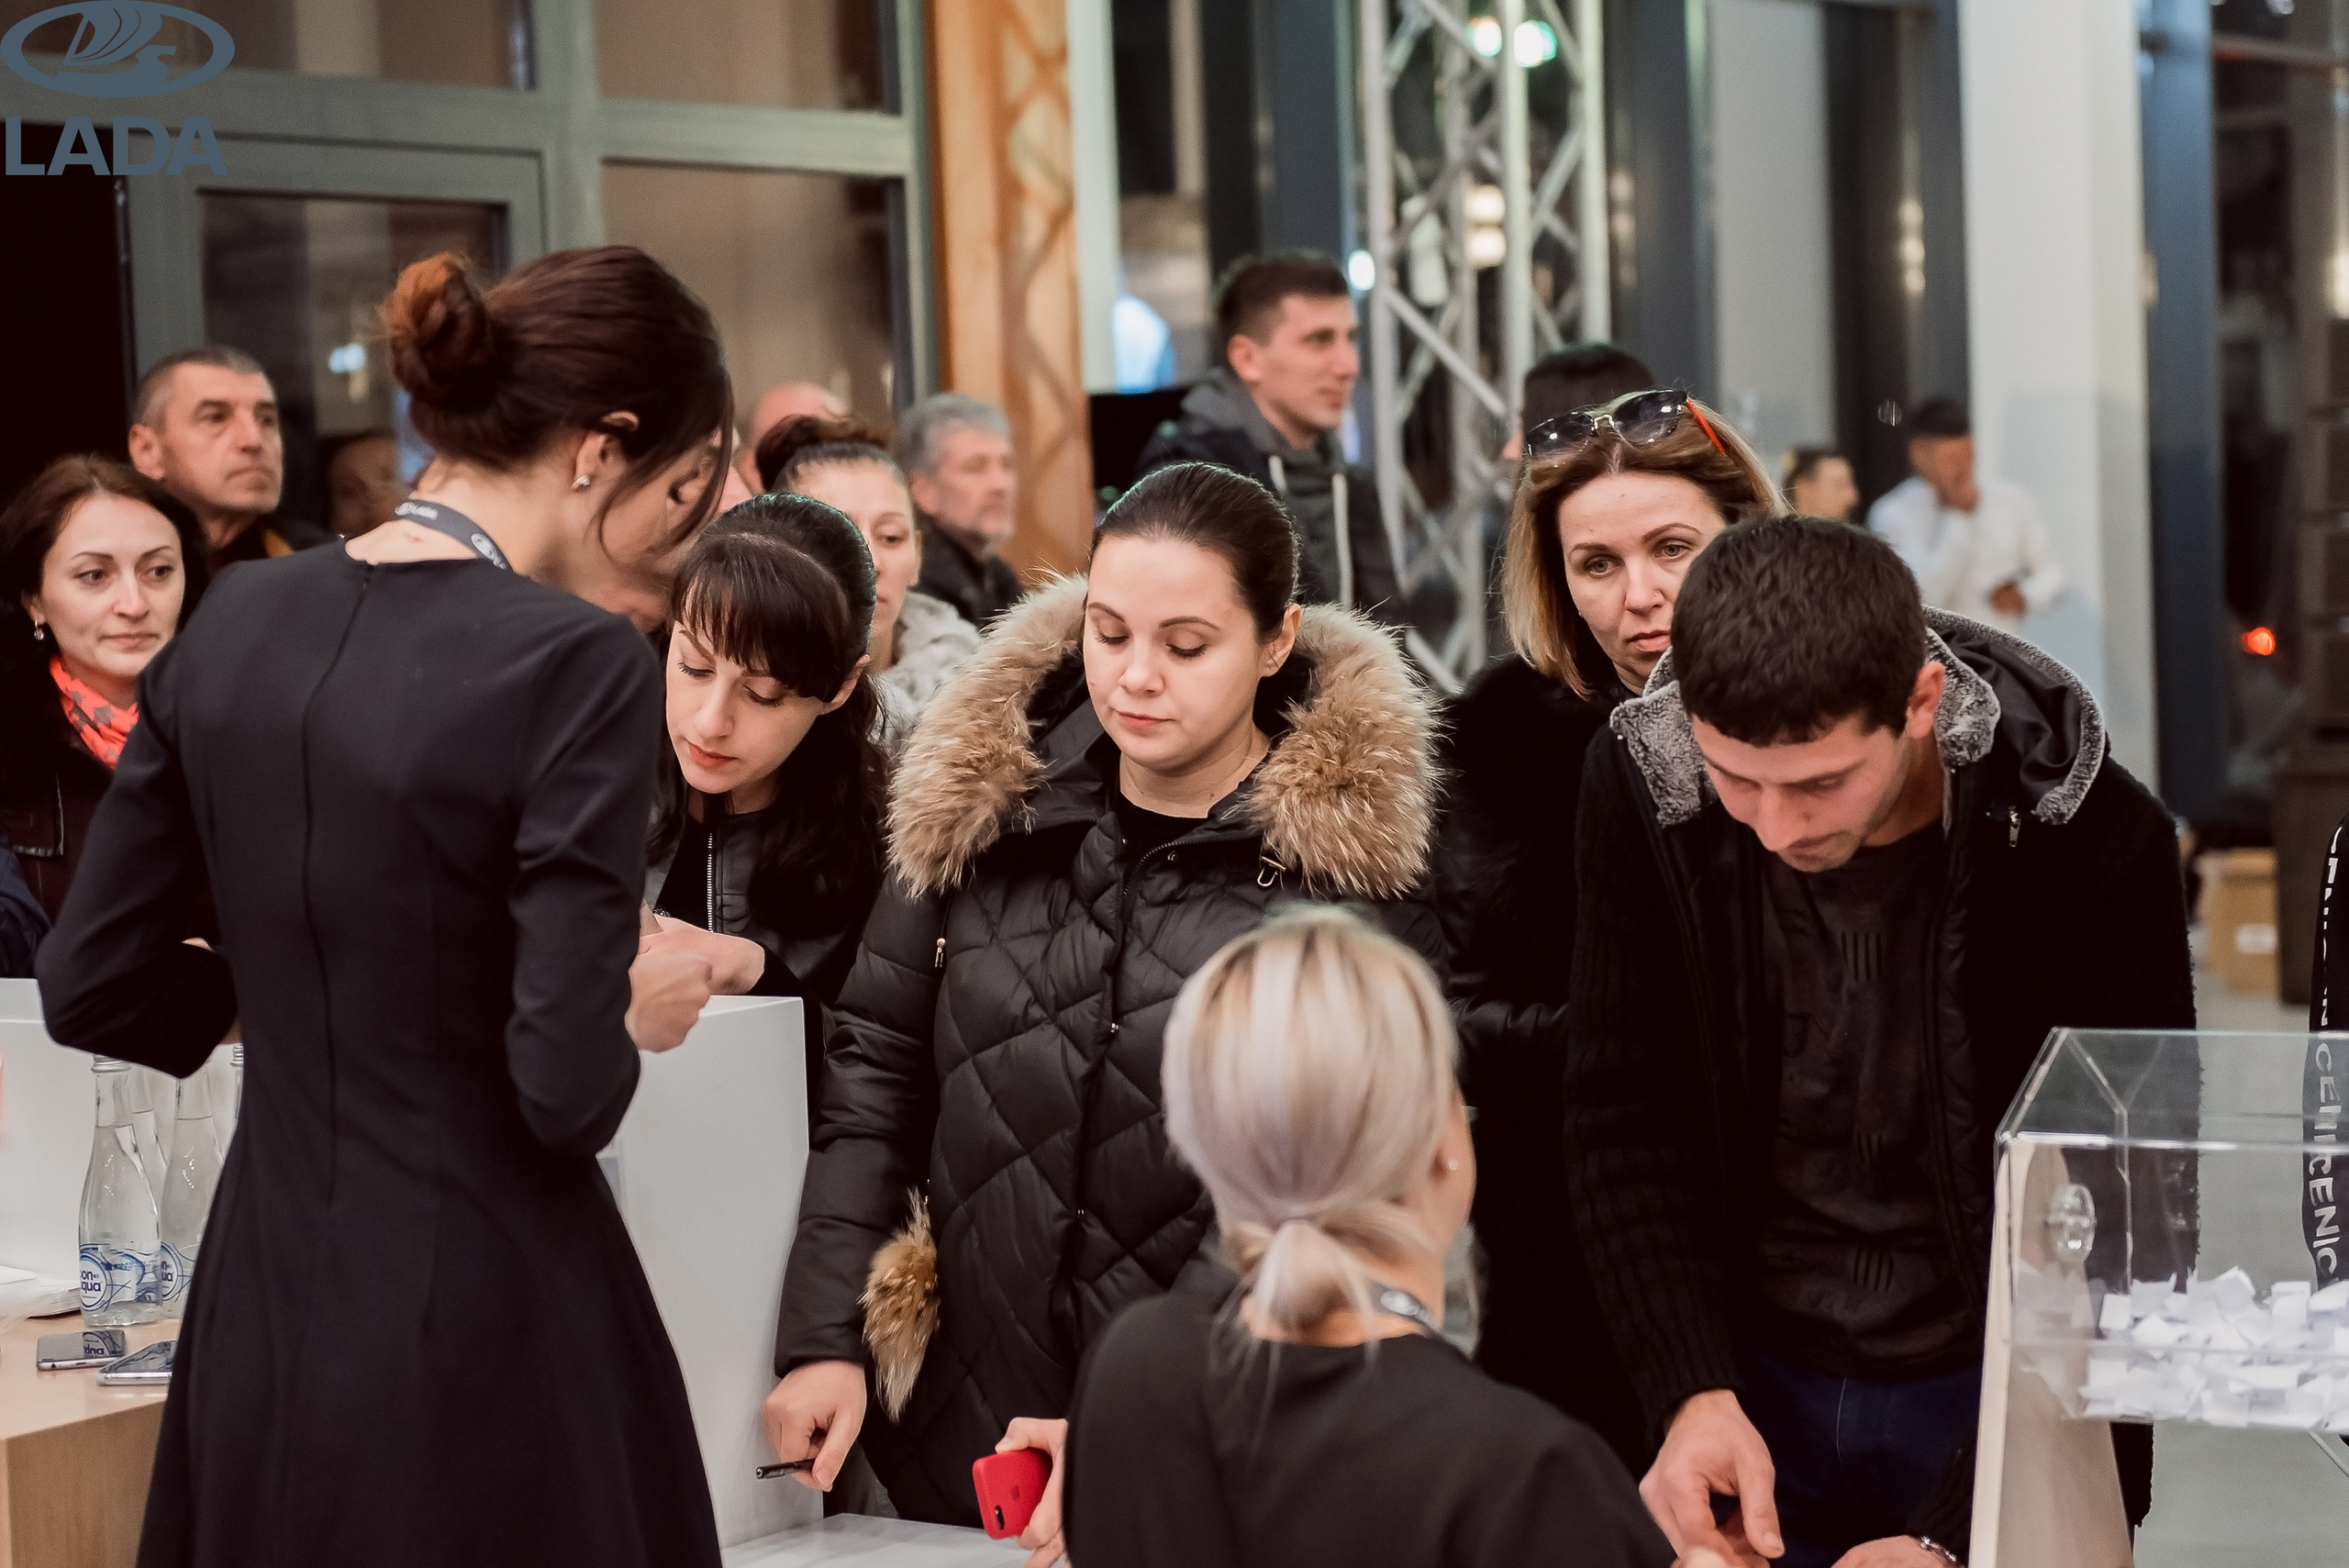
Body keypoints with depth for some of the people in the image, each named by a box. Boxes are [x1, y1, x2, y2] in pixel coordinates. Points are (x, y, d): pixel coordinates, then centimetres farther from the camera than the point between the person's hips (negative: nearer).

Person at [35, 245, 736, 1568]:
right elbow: (568, 1089, -20)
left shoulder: (240, 622, 2)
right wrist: (640, 1013, 0)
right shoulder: (576, 663, -17)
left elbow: (92, 987, 6)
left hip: (260, 1323, 6)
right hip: (481, 1340, -6)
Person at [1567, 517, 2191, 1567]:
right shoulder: (1643, 789, -13)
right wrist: (1693, 1395, -21)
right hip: (1754, 1385, 2)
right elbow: (1626, 1124, -8)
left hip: (1997, 1396, -2)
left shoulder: (2091, 841, -20)